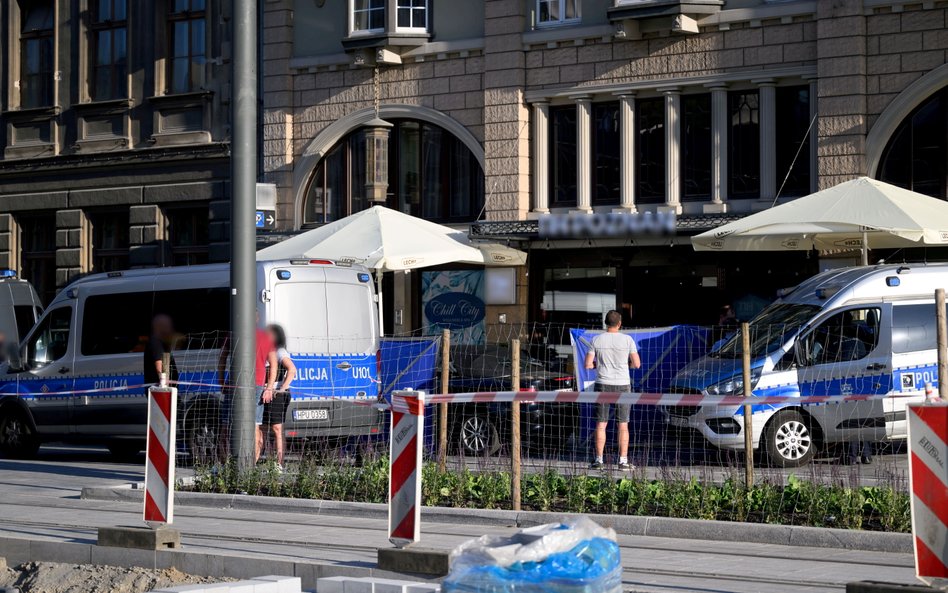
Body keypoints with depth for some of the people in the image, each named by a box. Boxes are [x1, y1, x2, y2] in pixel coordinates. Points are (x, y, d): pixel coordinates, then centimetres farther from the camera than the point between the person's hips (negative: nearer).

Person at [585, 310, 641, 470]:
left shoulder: (596, 340, -1)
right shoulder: (627, 340, -5)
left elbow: (588, 364, -2)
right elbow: (637, 364, -5)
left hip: (603, 384, 1)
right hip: (622, 385, -1)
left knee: (601, 423, 7)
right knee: (623, 425, 5)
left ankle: (599, 459, 6)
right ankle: (623, 461, 3)